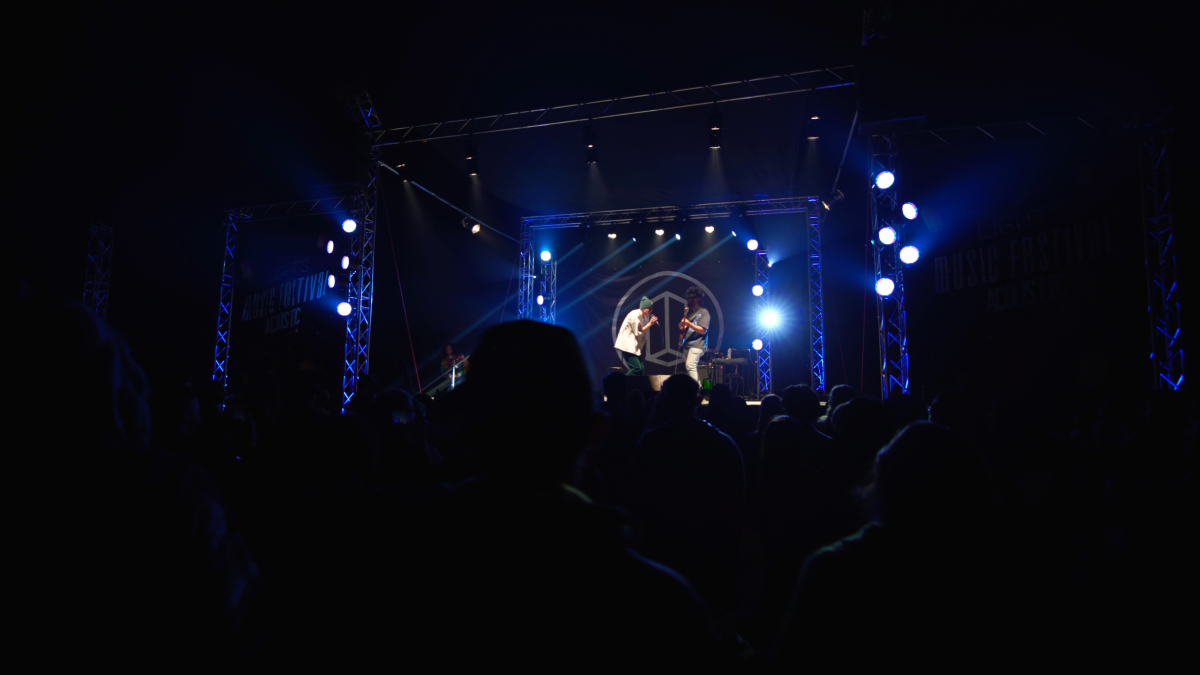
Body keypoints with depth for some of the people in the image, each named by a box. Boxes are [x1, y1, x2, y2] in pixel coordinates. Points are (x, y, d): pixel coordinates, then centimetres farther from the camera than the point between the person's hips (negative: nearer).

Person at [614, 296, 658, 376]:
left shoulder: (645, 316, 6)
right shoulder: (635, 315, -20)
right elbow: (638, 332, -17)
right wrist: (650, 324, -17)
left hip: (634, 345, 9)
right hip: (627, 344, -9)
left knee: (641, 369, 3)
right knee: (637, 368, -16)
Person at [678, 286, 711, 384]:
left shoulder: (704, 312, -5)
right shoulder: (689, 312, 17)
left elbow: (703, 330, -14)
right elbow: (681, 327, 22)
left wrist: (688, 323, -22)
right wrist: (682, 325, -2)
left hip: (697, 345, -9)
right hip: (687, 345, 9)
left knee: (690, 365, -23)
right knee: (691, 367, 9)